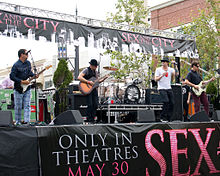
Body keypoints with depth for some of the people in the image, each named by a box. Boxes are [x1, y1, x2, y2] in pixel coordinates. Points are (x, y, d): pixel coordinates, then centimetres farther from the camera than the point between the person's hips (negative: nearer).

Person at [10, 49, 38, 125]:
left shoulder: (28, 63, 7)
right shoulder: (16, 65, -14)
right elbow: (12, 76, -16)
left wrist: (34, 75, 1)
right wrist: (21, 82, -19)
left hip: (27, 88, 6)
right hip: (18, 89, -6)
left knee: (27, 106, 0)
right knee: (18, 107, 3)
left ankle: (26, 121, -1)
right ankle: (18, 122, 15)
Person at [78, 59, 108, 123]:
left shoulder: (95, 71, 15)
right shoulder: (86, 70, -8)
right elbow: (79, 77, -20)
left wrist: (103, 79, 6)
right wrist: (88, 82, -23)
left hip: (94, 89, 7)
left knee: (95, 105, 2)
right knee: (90, 105, -12)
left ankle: (92, 119, 12)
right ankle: (89, 120, -1)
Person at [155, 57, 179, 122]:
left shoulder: (170, 69, 7)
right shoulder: (158, 69, -1)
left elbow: (176, 73, -9)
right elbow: (156, 79, -5)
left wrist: (175, 65, -13)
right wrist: (162, 75, -20)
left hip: (169, 88, 5)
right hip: (162, 88, -4)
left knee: (172, 103, 1)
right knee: (166, 102, -20)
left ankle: (168, 118, 13)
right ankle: (163, 117, -7)